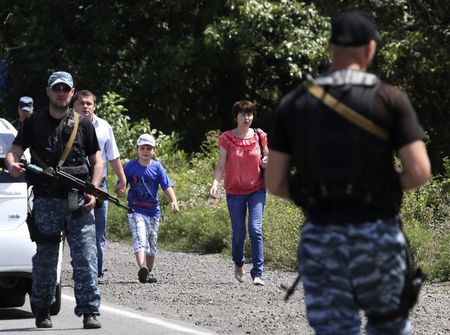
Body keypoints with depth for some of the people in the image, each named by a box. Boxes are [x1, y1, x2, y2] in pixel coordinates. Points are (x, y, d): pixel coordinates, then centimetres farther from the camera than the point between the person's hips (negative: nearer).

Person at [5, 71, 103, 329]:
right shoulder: (34, 123, 10)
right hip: (46, 201, 0)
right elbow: (14, 151, 4)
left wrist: (93, 191, -3)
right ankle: (42, 312, 18)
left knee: (86, 258, -9)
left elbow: (97, 161, 12)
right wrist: (12, 165, -21)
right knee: (45, 259, 6)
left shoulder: (83, 125, 11)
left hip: (78, 201, 0)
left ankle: (90, 312, -9)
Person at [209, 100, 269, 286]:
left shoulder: (259, 136, 2)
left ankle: (257, 274, -13)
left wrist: (265, 162, -9)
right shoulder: (227, 138, -3)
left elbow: (267, 158, 15)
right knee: (238, 234, 4)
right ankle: (239, 264, 35)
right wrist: (215, 184, -18)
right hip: (235, 192, 0)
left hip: (257, 190, 0)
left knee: (255, 229, -14)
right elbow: (221, 166, -2)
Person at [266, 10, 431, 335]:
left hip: (320, 238, 2)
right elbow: (419, 171, -11)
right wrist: (384, 189, 10)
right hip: (375, 236, -2)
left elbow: (274, 181, 4)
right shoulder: (390, 99, -3)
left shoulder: (293, 104, 5)